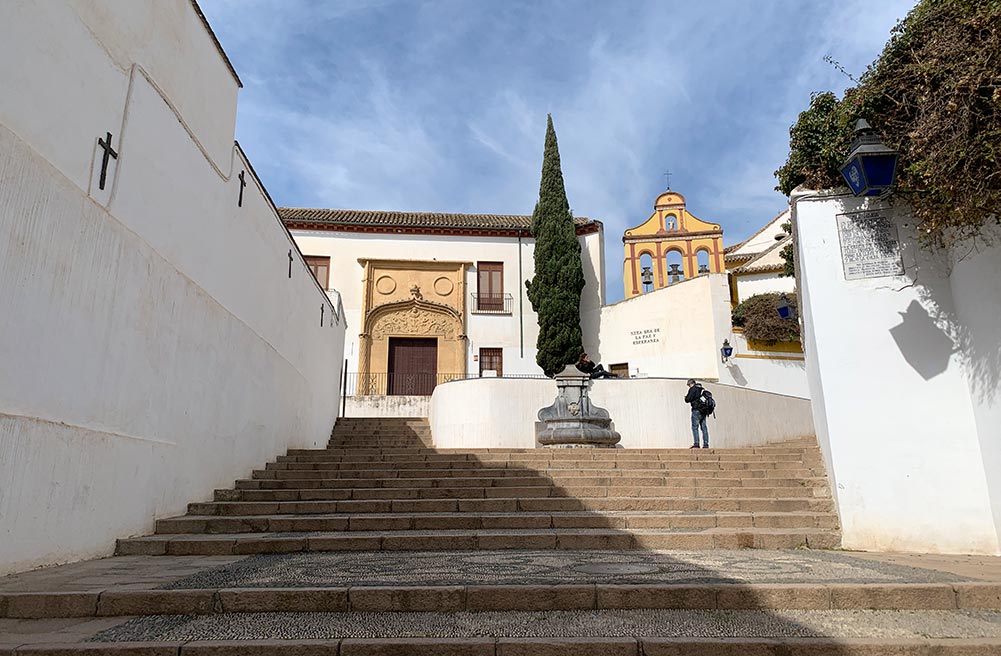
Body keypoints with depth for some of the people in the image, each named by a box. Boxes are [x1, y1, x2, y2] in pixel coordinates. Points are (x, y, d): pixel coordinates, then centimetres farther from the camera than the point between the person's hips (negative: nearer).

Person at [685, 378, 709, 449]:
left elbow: (688, 399, -13)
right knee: (704, 427, 8)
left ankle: (696, 444, -12)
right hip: (703, 411, 7)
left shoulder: (692, 389, -7)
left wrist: (686, 397, 11)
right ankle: (706, 444, 6)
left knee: (695, 427, -6)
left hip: (696, 410, -7)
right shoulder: (702, 389, 16)